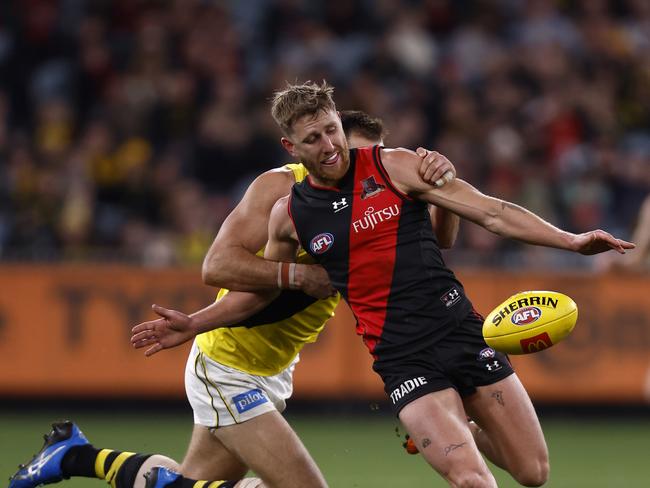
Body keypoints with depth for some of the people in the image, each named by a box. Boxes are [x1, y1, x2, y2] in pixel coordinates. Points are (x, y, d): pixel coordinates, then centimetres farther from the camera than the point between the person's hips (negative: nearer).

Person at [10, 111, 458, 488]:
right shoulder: (282, 187, -20)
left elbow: (438, 238, -18)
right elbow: (217, 265, -27)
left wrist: (442, 186, -38)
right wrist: (300, 275, -35)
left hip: (273, 372, 7)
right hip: (227, 366, -7)